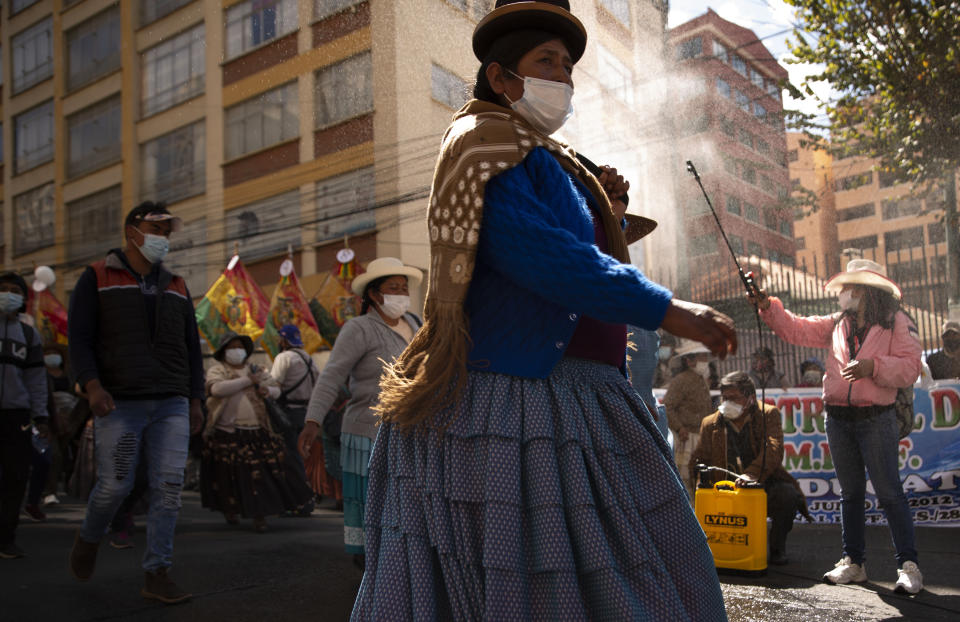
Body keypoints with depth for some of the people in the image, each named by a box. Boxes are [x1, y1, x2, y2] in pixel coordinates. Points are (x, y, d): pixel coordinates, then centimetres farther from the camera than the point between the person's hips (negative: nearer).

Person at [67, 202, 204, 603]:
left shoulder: (176, 287, 16)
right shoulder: (96, 279, 4)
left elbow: (191, 347, 17)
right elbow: (80, 339, -4)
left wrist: (195, 400, 10)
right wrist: (92, 386, -19)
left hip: (171, 404, 4)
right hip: (119, 404, -3)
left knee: (169, 486, -5)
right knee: (115, 485, 0)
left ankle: (156, 575, 2)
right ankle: (89, 538, 32)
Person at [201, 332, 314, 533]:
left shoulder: (255, 370, 13)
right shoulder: (217, 370, 1)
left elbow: (277, 390, 15)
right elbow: (216, 389, -21)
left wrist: (268, 390, -10)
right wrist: (246, 381, -18)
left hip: (256, 433, 3)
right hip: (227, 435, -3)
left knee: (261, 474, -2)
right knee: (230, 477, 5)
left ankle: (259, 516, 9)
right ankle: (230, 510, 28)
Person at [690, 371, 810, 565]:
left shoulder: (769, 414, 2)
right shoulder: (710, 423, 11)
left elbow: (774, 449, -14)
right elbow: (698, 460, 12)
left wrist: (752, 473, -32)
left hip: (764, 486, -2)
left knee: (787, 494, -33)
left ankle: (777, 548, -5)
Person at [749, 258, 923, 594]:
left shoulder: (897, 322, -2)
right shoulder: (836, 324, 14)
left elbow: (909, 368, -10)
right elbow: (795, 329, 10)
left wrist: (873, 367, -23)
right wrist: (768, 307, -2)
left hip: (876, 418, -5)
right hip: (838, 418, 6)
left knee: (889, 491, -6)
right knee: (850, 492, 11)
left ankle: (908, 565, 2)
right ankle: (853, 561, 19)